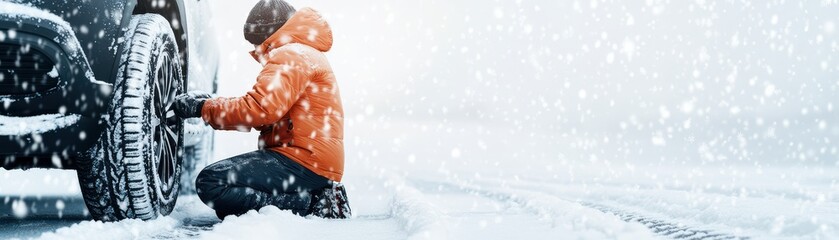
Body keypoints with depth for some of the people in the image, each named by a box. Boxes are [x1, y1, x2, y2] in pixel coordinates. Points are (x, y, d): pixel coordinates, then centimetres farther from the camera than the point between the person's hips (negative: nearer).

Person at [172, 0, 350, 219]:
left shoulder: (291, 55, -8)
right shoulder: (305, 54, 27)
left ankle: (308, 205, -18)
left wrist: (203, 108, -9)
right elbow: (269, 116, 21)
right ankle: (316, 199, 2)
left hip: (304, 162, -11)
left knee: (211, 183, -19)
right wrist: (210, 103, 11)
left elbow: (259, 109, -21)